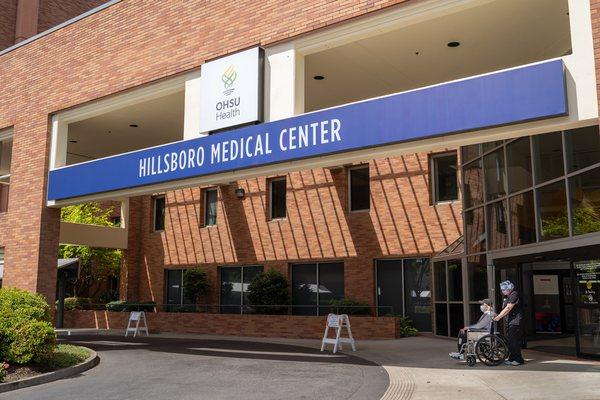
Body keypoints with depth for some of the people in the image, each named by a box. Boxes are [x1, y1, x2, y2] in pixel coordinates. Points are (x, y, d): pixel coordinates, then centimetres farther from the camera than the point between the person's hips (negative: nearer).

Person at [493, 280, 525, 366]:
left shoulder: (514, 295, -14)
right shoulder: (506, 297, 16)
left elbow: (508, 308, -20)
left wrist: (499, 317, -21)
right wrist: (498, 316, 5)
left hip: (516, 322, -10)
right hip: (509, 322, 10)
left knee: (514, 340, -8)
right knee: (510, 340, 11)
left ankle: (518, 359, -1)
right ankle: (511, 358, 17)